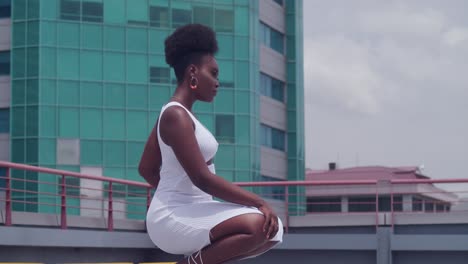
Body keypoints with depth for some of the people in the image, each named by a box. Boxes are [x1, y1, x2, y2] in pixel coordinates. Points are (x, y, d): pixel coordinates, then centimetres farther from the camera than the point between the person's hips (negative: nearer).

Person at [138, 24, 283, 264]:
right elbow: (202, 178, -23)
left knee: (273, 231, 7)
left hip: (188, 214, 10)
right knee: (259, 224, -30)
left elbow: (146, 169, 24)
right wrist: (259, 203, -20)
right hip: (173, 219, -10)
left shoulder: (178, 115, 15)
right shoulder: (176, 116, -15)